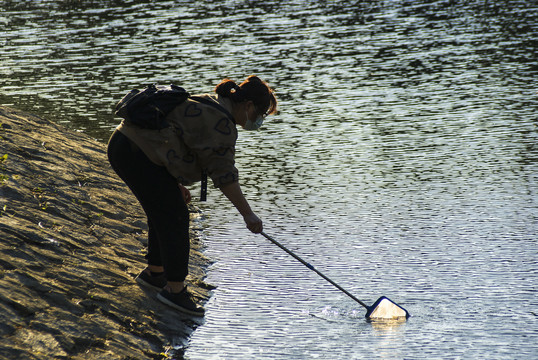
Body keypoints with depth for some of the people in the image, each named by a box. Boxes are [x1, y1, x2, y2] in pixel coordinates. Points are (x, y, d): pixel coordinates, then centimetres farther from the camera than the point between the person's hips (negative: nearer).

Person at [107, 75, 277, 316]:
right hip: (136, 154, -11)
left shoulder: (209, 105, 19)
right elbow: (224, 175, -17)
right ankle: (175, 290, -1)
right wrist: (247, 214, -14)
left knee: (164, 213, 20)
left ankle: (154, 272, 34)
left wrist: (177, 185, 28)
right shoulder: (220, 122, -13)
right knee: (174, 218, -6)